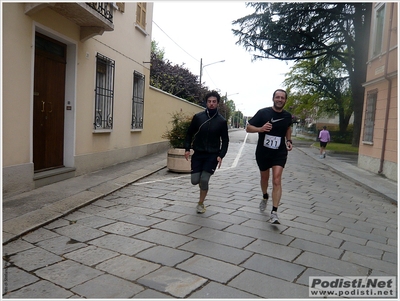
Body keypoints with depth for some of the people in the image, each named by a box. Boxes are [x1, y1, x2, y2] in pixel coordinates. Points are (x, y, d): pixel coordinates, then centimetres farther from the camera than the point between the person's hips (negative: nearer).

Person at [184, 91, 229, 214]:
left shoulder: (222, 121, -3)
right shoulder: (198, 117, -1)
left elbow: (225, 140, 2)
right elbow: (189, 134, 6)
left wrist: (221, 155, -10)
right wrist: (187, 149, -4)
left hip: (213, 155, -1)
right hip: (198, 154, 2)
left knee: (204, 179, -13)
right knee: (195, 180, -4)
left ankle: (201, 203, 12)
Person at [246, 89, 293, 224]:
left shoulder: (287, 116, 0)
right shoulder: (263, 112, -11)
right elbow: (248, 128, -9)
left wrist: (289, 140, 6)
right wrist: (260, 129, -28)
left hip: (280, 153, 1)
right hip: (262, 152, 0)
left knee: (277, 180, -14)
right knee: (264, 178, 19)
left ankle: (274, 213, -12)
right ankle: (265, 197, 51)